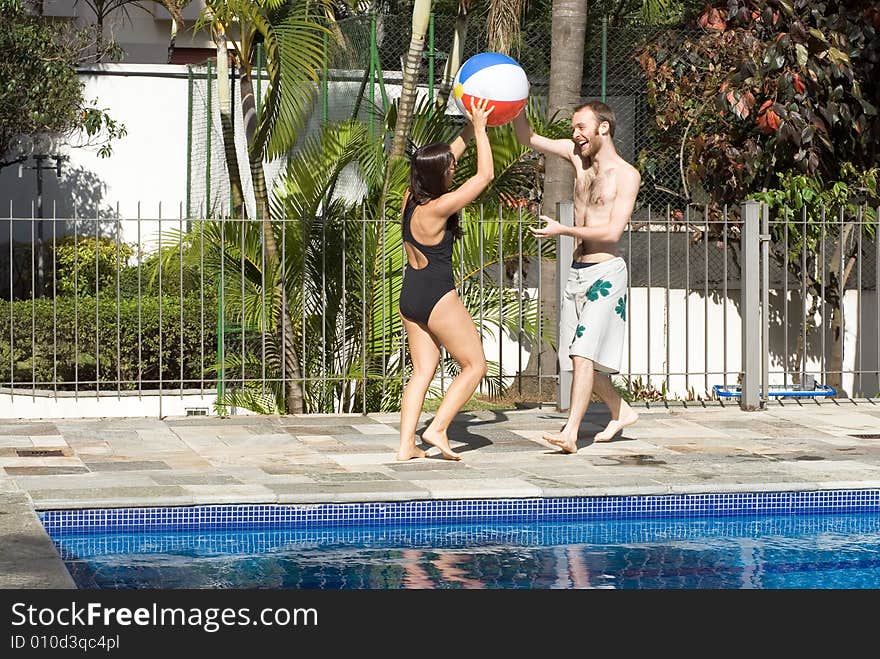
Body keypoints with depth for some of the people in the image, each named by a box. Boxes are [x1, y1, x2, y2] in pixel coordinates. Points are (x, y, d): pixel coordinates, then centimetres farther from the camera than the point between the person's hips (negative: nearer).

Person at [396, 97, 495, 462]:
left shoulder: (410, 199, 2)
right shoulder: (438, 208, -20)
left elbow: (444, 159, 19)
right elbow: (485, 174, -15)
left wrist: (469, 129, 19)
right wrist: (480, 129, -6)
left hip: (410, 296, 8)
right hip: (438, 297, -8)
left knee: (423, 370, 11)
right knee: (474, 365, 5)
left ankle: (406, 444, 3)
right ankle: (437, 429, -3)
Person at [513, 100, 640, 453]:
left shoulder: (626, 175, -9)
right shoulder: (577, 154, 9)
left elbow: (613, 231, -16)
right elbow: (529, 139, 10)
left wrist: (563, 230, -18)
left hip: (605, 272, -7)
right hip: (577, 271, 7)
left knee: (585, 350, -18)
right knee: (575, 356, 12)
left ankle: (570, 432, -24)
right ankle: (620, 412, 29)